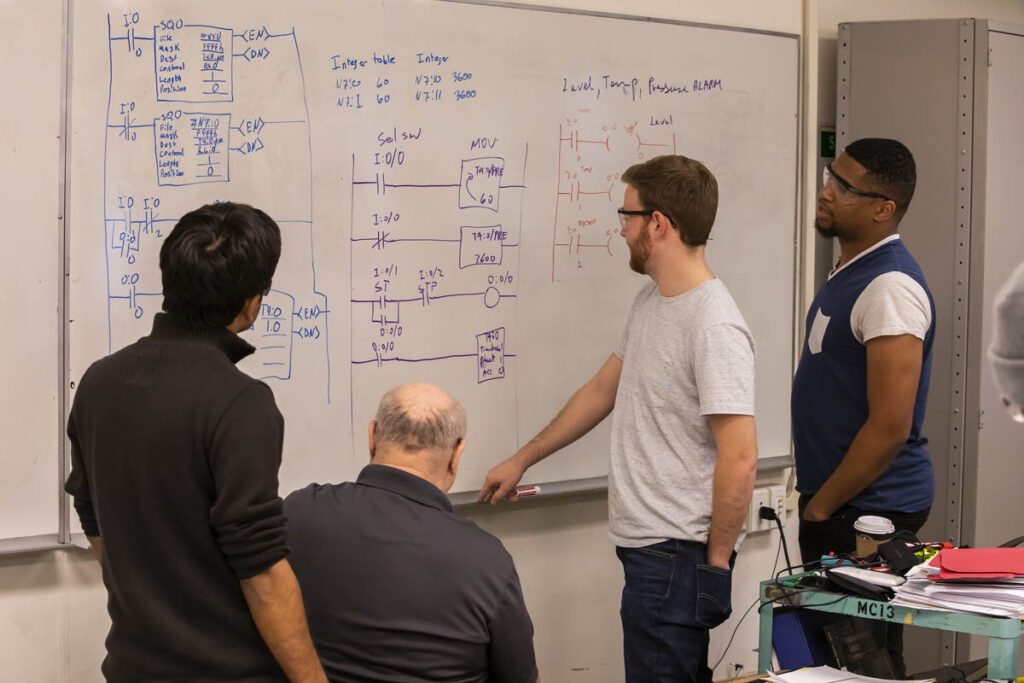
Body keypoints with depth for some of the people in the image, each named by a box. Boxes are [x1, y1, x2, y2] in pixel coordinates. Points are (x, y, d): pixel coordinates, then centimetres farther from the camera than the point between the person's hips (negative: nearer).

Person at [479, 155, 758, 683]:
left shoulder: (714, 327, -19)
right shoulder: (650, 300, 13)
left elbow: (740, 460, -22)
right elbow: (602, 390, 25)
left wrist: (715, 562, -16)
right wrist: (521, 460, 31)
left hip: (678, 551, -9)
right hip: (644, 542, 9)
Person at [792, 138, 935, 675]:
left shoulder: (889, 288, -20)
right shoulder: (850, 272, 12)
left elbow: (889, 427, -24)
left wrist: (820, 507, -14)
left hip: (870, 510, -10)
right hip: (834, 504, 10)